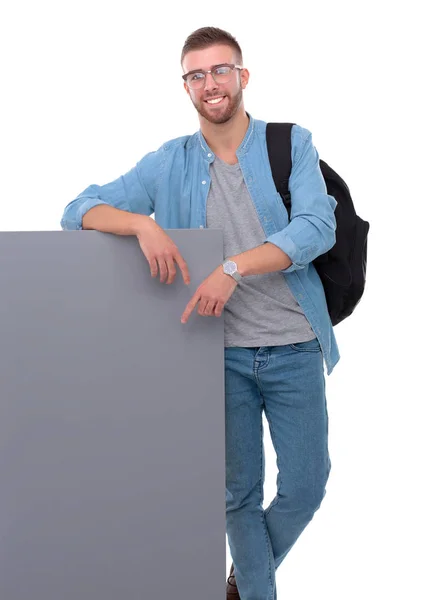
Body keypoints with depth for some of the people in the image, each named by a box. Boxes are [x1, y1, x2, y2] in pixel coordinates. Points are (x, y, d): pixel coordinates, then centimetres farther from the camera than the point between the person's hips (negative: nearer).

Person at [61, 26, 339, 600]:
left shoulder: (292, 144, 0)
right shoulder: (170, 162, 3)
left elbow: (318, 227, -14)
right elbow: (79, 210, -1)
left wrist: (234, 267, -27)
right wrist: (143, 224, -22)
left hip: (294, 348, 0)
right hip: (222, 351, 0)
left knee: (306, 485, 8)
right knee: (240, 492, 10)